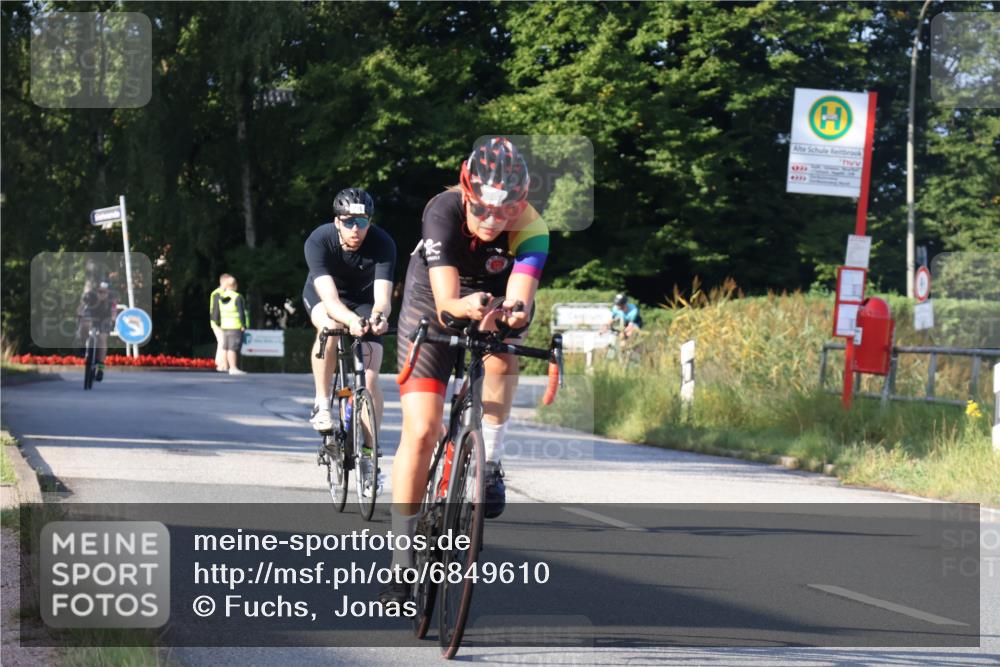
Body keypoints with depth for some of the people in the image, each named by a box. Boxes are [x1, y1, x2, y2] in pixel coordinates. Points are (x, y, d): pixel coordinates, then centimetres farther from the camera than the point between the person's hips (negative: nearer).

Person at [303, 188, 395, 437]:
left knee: (370, 382, -13)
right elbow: (330, 298, -42)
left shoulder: (383, 244, -29)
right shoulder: (319, 241, -32)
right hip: (322, 296, -1)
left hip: (364, 300, 1)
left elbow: (383, 296, -38)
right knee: (330, 327, -37)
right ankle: (322, 404, -22)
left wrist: (378, 316, -62)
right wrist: (352, 320, -62)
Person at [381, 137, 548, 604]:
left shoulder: (530, 230, -29)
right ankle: (401, 563, -5)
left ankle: (489, 465, -15)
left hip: (494, 302, 1)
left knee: (502, 354, -36)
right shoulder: (444, 211, -31)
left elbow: (520, 301, -43)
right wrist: (463, 308, -62)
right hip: (431, 308, -1)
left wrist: (510, 314, -65)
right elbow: (445, 300, -40)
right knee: (420, 432, -12)